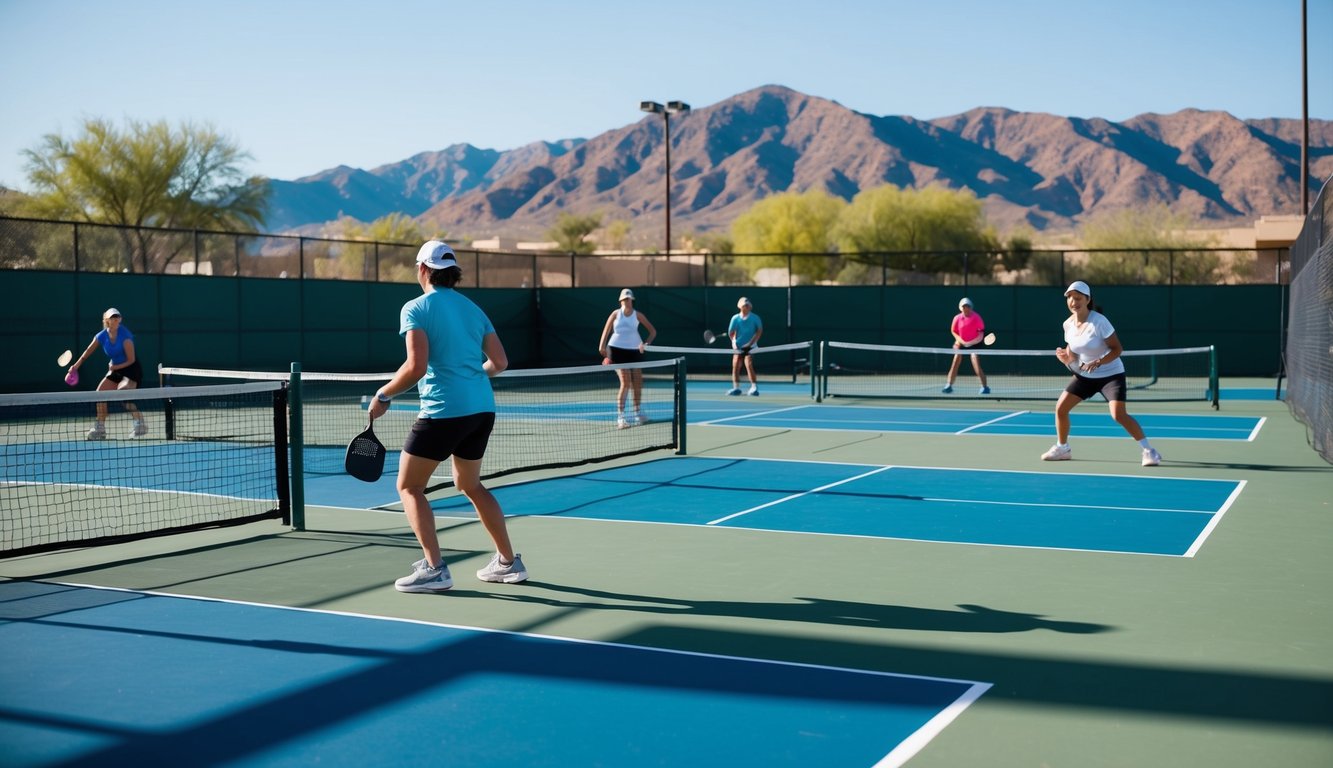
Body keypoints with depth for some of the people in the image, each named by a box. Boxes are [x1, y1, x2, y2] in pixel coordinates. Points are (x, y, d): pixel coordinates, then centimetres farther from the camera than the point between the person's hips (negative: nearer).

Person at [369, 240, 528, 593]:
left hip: (443, 409, -7)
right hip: (482, 408, 7)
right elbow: (500, 362, 9)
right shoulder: (472, 308, 14)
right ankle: (508, 561, 24)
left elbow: (416, 367, -17)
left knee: (409, 486, 6)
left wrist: (383, 396, -4)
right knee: (470, 485, 24)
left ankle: (434, 568, -4)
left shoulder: (416, 308, -5)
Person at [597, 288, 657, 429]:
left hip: (634, 350, 3)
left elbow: (653, 331, 4)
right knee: (626, 383, -15)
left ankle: (638, 414, 28)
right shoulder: (616, 314, 0)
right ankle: (620, 417, -13)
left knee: (637, 383, 8)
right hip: (617, 350, -3)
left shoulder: (637, 315, 1)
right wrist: (602, 346, -12)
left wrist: (646, 343, -11)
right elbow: (606, 331, 1)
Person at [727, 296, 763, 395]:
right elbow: (731, 332, 6)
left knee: (749, 365, -18)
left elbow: (759, 331, -7)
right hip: (738, 346, 4)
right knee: (735, 366, 0)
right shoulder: (735, 318, 2)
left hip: (750, 346, -4)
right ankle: (736, 388, 9)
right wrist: (734, 342, -7)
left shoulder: (755, 318, -3)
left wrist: (751, 342, -15)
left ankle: (754, 387, -17)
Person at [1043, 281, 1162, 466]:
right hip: (1084, 375, 6)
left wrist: (1098, 362, -34)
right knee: (1060, 408, 0)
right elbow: (1073, 356, 7)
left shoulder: (1099, 321, -21)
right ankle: (1062, 448, 22)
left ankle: (1149, 451, -11)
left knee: (1119, 415, -23)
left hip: (1110, 374, -6)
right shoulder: (1068, 324, -3)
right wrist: (1066, 358, -16)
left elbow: (1117, 349, -19)